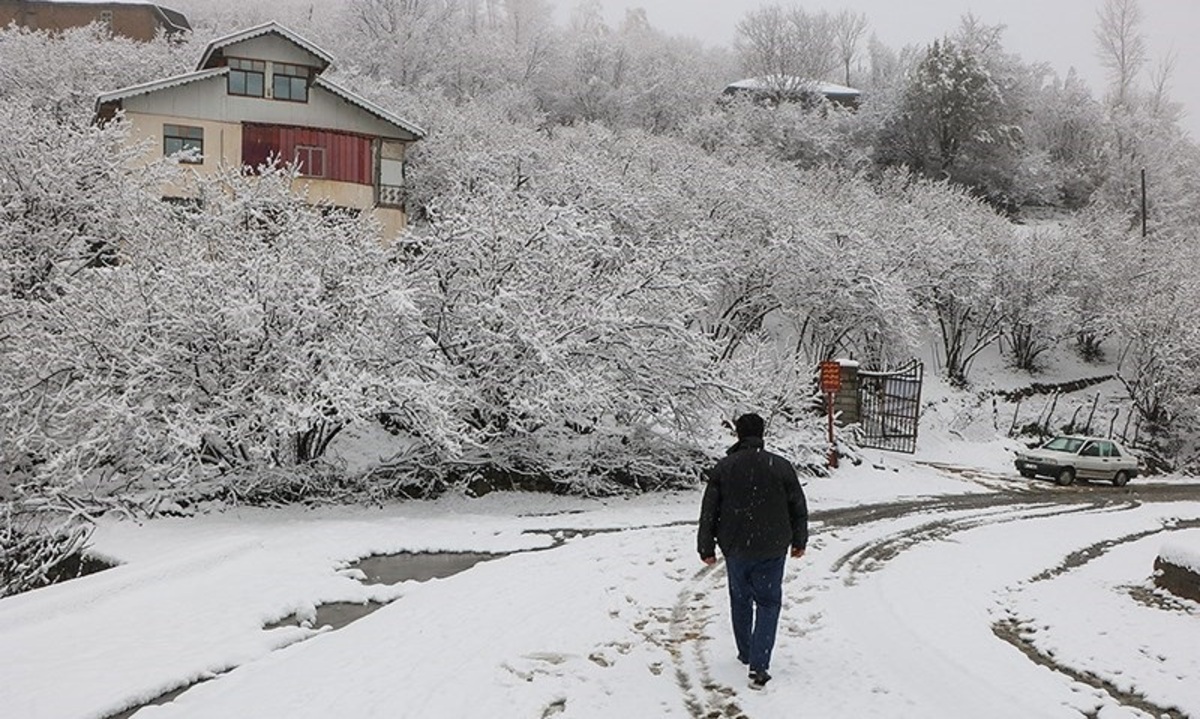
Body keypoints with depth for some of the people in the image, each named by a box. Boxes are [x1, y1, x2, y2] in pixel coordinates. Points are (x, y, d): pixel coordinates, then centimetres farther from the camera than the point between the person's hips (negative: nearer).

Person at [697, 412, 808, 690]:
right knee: (768, 602, 6)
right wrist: (799, 542, 16)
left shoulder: (722, 468, -4)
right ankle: (758, 665, -5)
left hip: (735, 549, 1)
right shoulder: (781, 466, -5)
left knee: (740, 600, 19)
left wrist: (706, 548, 8)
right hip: (772, 550, -1)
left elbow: (708, 512, -1)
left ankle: (746, 653, 32)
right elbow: (799, 508, 3)